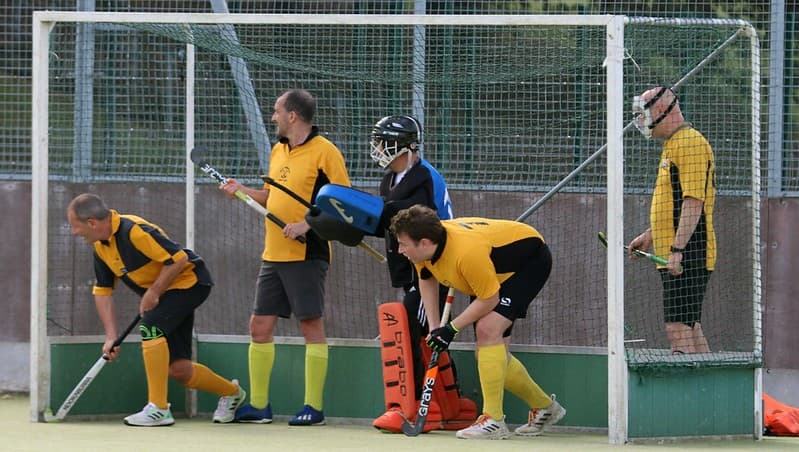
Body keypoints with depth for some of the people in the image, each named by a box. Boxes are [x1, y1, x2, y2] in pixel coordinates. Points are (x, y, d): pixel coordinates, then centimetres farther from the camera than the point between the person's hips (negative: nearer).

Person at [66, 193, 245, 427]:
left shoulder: (134, 231, -28)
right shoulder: (101, 247, 0)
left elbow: (178, 259, -28)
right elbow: (102, 291, 7)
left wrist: (153, 293, -22)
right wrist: (111, 337, 0)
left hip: (189, 280, -9)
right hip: (164, 292, 9)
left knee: (150, 326, -29)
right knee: (178, 369, 5)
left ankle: (158, 408, -24)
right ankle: (231, 392, 33)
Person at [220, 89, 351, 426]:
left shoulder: (324, 151, -9)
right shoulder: (278, 151, 16)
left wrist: (308, 224, -20)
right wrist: (242, 190, 9)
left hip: (307, 255, -8)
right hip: (273, 255, 8)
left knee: (311, 324, -4)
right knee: (260, 325, 7)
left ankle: (313, 407, -1)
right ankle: (258, 406, 14)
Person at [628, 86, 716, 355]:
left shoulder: (689, 143, -13)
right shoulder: (673, 145, 21)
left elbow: (694, 202, -21)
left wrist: (678, 249, -25)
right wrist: (650, 236, 26)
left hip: (687, 255, -11)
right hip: (676, 257, 11)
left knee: (679, 330, -15)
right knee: (689, 328, 12)